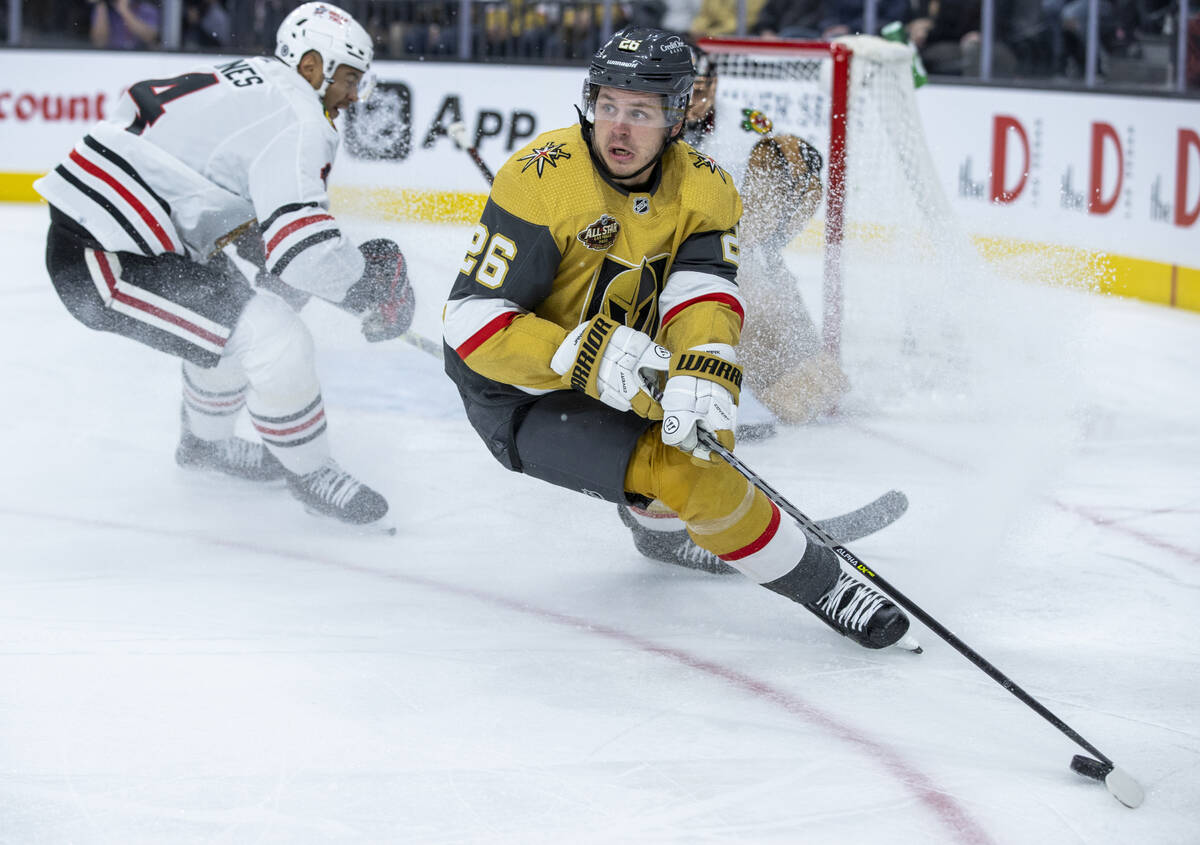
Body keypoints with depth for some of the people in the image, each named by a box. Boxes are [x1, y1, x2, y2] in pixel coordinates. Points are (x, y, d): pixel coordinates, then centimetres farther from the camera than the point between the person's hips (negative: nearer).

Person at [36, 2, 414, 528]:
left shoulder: (244, 79, 15)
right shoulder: (295, 117, -15)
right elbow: (301, 247, -25)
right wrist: (371, 292, -12)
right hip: (103, 262, -11)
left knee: (236, 319, 27)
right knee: (277, 342, -12)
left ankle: (206, 443, 48)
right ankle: (309, 473, 8)